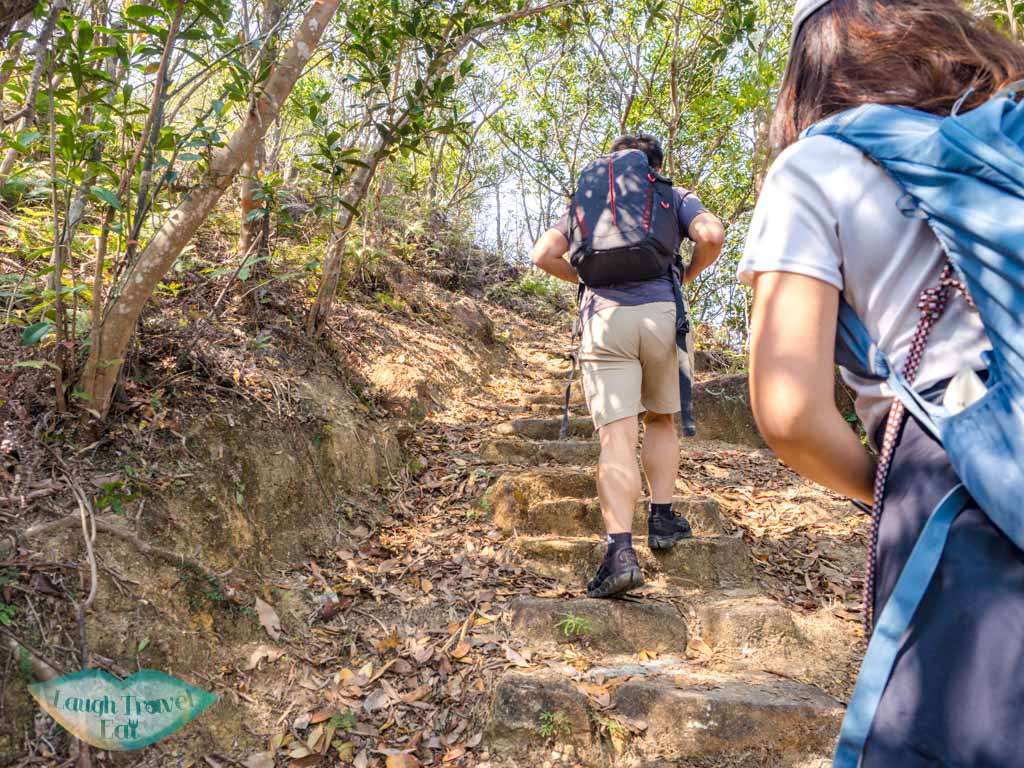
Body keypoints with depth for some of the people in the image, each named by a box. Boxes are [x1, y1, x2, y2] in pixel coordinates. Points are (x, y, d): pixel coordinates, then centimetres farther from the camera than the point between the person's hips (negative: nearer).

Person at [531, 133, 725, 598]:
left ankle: (621, 550, -16)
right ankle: (661, 517, 19)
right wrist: (686, 276, 15)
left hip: (604, 316, 0)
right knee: (660, 419, 21)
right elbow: (712, 235, -2)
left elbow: (544, 254, 11)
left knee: (617, 436, -7)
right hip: (661, 312, 0)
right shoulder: (675, 197, 18)